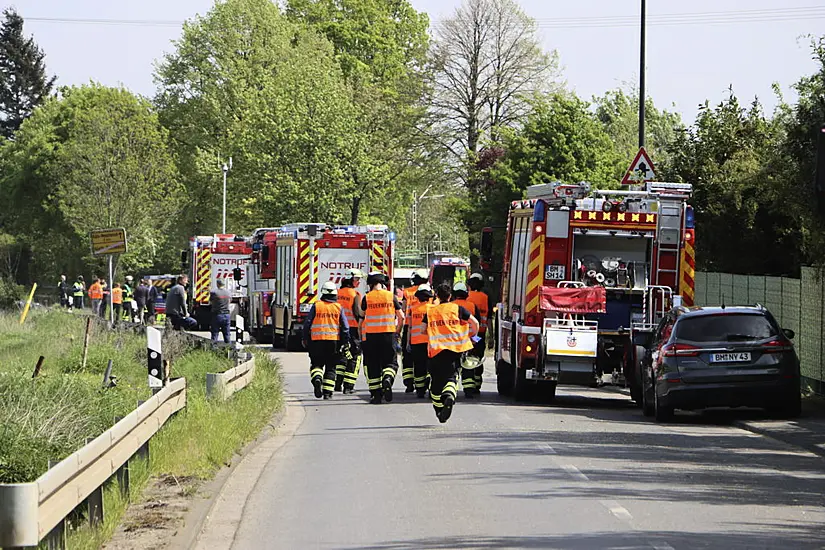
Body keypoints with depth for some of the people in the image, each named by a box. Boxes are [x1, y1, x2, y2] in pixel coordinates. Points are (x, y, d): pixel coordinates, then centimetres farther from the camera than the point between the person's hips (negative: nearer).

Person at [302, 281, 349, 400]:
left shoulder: (316, 306, -2)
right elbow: (345, 327, 0)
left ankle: (316, 378, -19)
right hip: (334, 340, 1)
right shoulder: (338, 307, 1)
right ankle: (327, 392, 5)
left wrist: (305, 339, 9)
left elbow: (307, 323, -1)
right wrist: (344, 342, 8)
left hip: (317, 341, -1)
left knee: (316, 363, 11)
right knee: (330, 368, 9)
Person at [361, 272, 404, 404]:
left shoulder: (367, 298, -1)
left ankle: (376, 395, 5)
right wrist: (397, 331, 16)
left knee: (373, 365, 7)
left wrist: (361, 336, 11)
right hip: (389, 334, 0)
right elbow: (401, 317, 3)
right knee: (390, 362, 10)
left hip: (371, 335, 0)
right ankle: (388, 379, -22)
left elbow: (362, 318, 0)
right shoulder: (391, 296, 2)